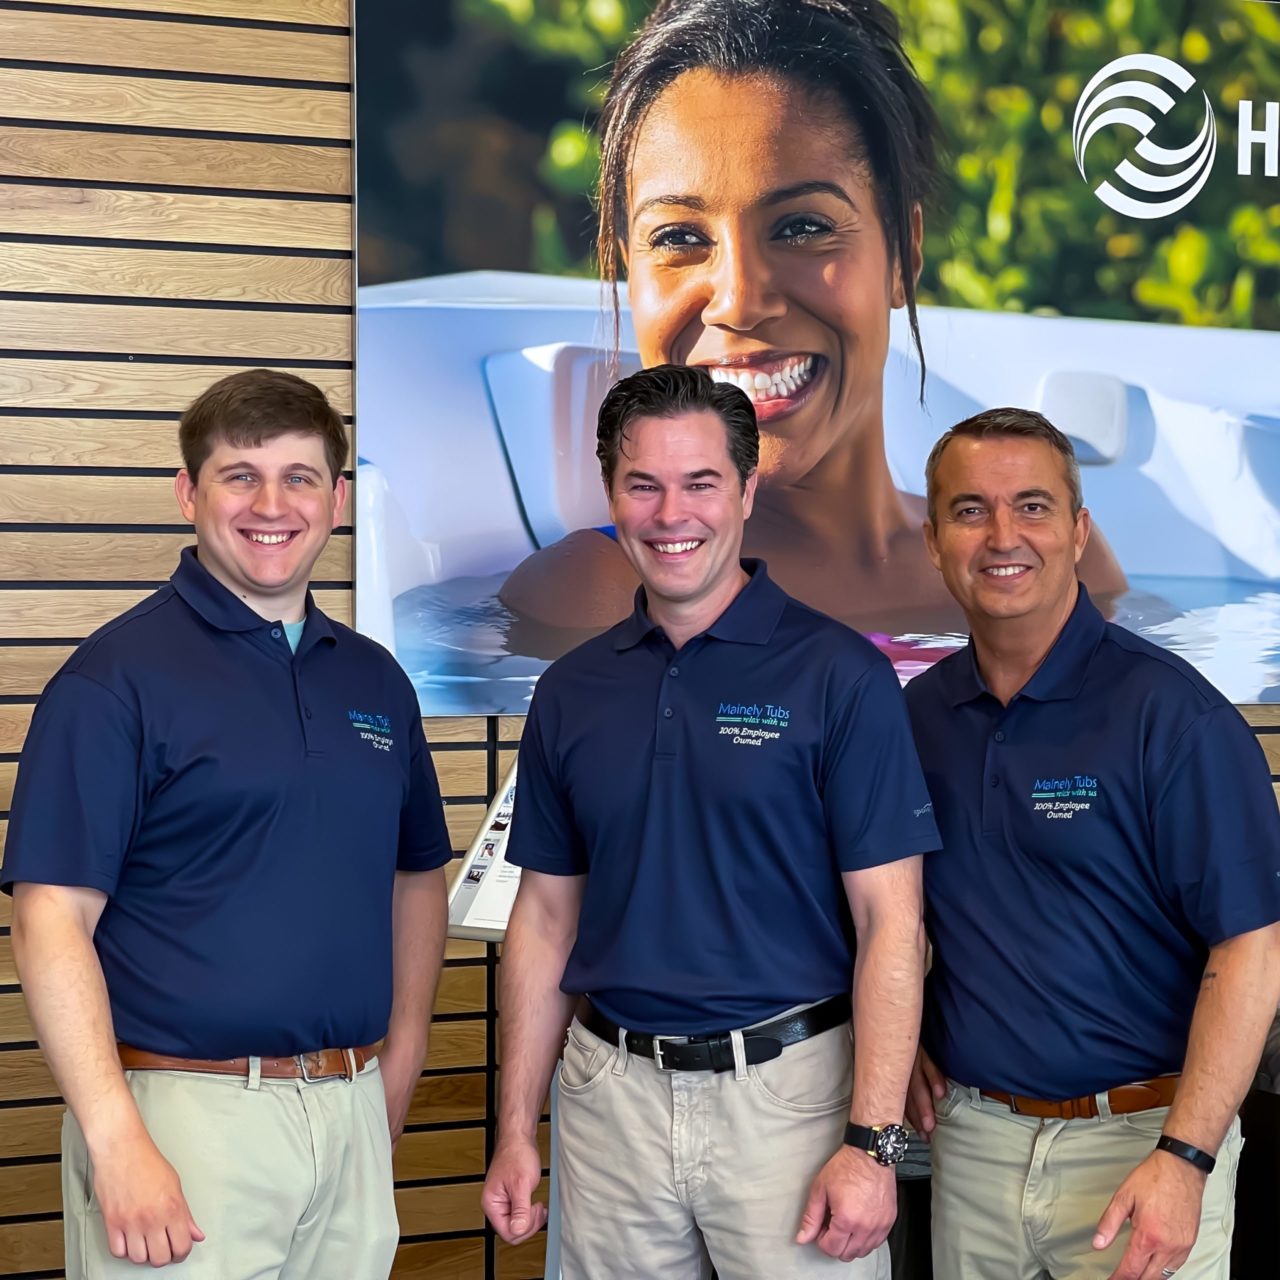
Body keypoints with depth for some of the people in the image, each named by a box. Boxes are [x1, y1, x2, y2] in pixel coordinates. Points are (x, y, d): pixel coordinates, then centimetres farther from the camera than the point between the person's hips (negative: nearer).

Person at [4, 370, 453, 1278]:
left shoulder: (376, 681, 10)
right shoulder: (119, 675, -8)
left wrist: (402, 1053, 10)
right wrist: (116, 1143, -20)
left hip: (354, 1114, 6)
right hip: (185, 1111, -5)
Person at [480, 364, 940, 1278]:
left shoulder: (838, 675, -8)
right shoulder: (572, 691, 6)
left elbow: (889, 923, -9)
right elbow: (547, 916, 10)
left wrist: (872, 1143, -15)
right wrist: (517, 1131, 7)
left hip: (788, 1088, -4)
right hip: (611, 1095, 4)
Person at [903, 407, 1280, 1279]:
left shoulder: (1168, 710, -13)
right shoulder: (919, 712, 3)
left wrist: (1185, 1158, -22)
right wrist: (904, 1040, 3)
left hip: (1140, 1142, -5)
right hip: (971, 1133, 5)